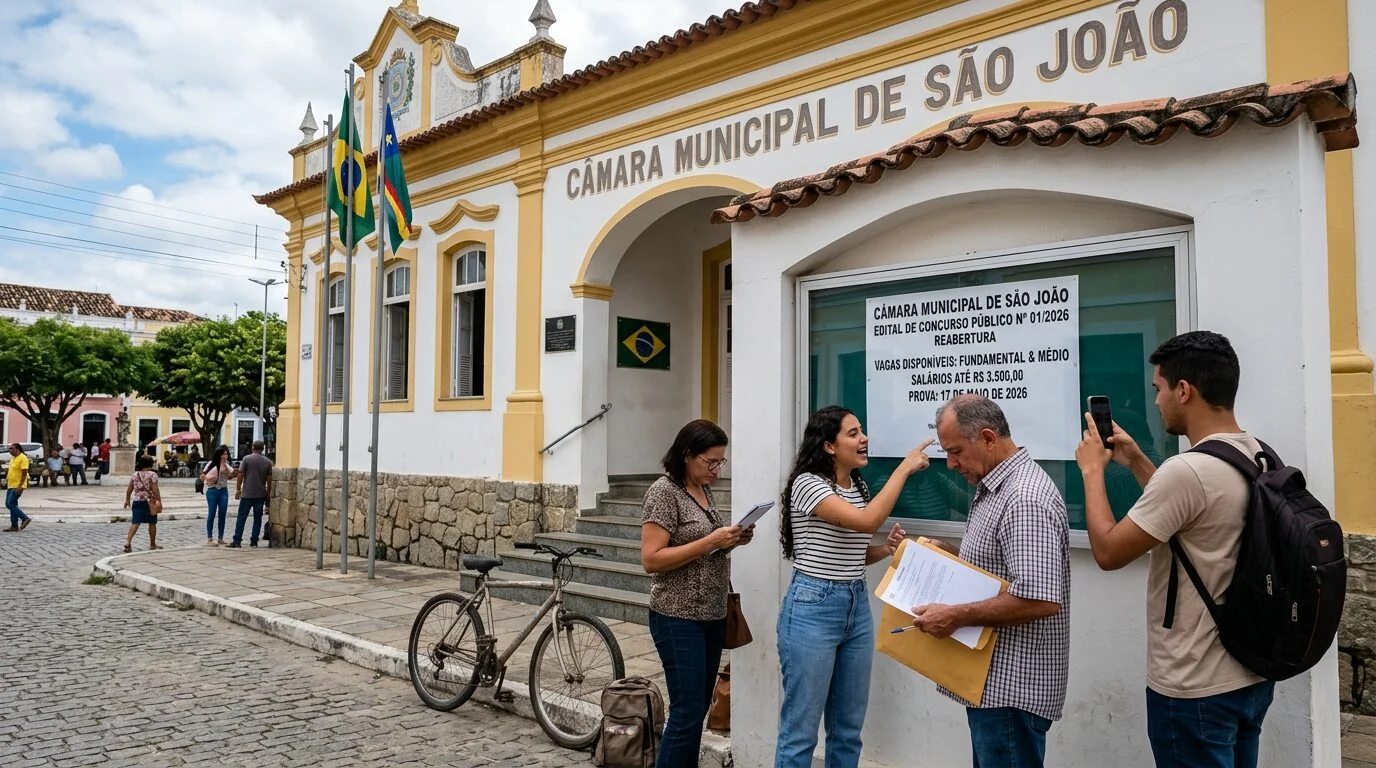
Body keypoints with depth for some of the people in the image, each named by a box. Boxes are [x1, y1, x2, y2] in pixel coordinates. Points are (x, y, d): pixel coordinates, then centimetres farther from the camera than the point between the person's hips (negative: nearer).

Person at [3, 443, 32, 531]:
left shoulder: (23, 458, -15)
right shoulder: (13, 458, 14)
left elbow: (24, 473, -20)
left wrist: (20, 486, -24)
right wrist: (6, 480, 21)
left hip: (17, 487, -10)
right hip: (11, 486, 10)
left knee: (10, 504, -13)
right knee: (12, 505, 9)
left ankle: (25, 518, -2)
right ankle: (14, 526, 14)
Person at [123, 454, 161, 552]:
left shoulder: (135, 474, 9)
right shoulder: (152, 475, -9)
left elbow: (129, 489, 12)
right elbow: (155, 489, -15)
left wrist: (127, 500, 21)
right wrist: (159, 501, -13)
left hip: (137, 501, 4)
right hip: (149, 502, -4)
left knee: (135, 522, 1)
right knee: (152, 523, 9)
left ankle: (128, 542, -17)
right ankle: (152, 544, 18)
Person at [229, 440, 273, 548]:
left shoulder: (246, 459, -4)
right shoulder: (268, 462, 2)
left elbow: (240, 475, -5)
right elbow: (269, 479, 4)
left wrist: (238, 489, 4)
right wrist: (268, 492, 14)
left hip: (247, 494, -2)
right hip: (261, 494, 2)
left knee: (242, 517, 3)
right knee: (257, 518, 7)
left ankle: (237, 541, 1)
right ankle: (254, 541, 7)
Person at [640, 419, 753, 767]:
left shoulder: (705, 490, 10)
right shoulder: (664, 491, -13)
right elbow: (651, 559, -19)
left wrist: (732, 541, 0)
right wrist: (710, 542, -22)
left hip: (712, 616, 8)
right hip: (678, 618, -8)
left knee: (699, 709, 12)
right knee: (687, 712, -6)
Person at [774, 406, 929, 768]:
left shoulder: (860, 488, 11)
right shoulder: (808, 483, -14)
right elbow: (866, 521, -28)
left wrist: (886, 549, 2)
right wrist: (904, 468, -22)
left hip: (857, 607, 8)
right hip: (812, 607, -8)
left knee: (848, 728, 15)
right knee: (800, 731, 1)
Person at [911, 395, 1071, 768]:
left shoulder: (1024, 499, -23)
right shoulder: (995, 487, 11)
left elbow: (1041, 599, -30)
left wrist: (956, 616, -24)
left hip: (1013, 686, -10)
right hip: (994, 678, 10)